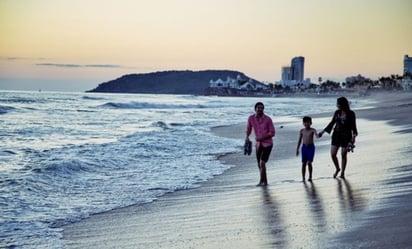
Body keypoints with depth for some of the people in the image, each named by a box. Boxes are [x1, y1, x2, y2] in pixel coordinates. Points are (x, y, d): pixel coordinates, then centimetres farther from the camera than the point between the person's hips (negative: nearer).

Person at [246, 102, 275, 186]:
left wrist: (262, 137, -21)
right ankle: (265, 181, 27)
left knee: (262, 163, -16)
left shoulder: (268, 119, -15)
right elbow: (248, 129, 10)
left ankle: (261, 181, -3)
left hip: (267, 144, -4)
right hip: (258, 144, 4)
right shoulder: (251, 118, -6)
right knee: (259, 165, 9)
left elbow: (272, 133, -11)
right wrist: (247, 137, -10)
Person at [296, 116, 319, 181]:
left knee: (309, 163, -7)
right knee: (303, 163, 4)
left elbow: (316, 135, -25)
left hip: (311, 147, -3)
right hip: (304, 147, 3)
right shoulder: (302, 131, 2)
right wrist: (297, 149, 10)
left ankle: (310, 177, 6)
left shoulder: (312, 130, -7)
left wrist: (317, 135, -50)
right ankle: (303, 178, 11)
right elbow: (299, 140, 9)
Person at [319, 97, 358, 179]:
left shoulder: (351, 114, -10)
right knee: (333, 154, 0)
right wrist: (323, 131, 9)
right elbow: (332, 123, 11)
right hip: (336, 135, 4)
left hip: (346, 136, -4)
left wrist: (354, 136, -22)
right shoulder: (337, 112, 1)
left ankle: (342, 173, 24)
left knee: (344, 155, 5)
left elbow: (353, 126, -7)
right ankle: (337, 169, 27)